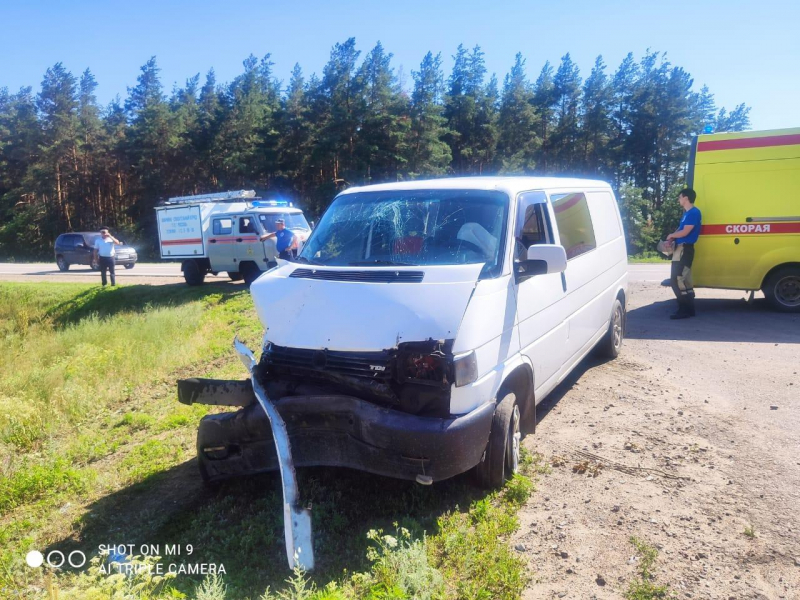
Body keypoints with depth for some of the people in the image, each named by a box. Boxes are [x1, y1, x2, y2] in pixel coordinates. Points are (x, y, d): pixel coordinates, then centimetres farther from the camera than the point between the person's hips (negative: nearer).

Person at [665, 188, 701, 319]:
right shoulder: (686, 213, 18)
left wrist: (671, 235, -2)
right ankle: (689, 309, 16)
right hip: (681, 249, 10)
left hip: (684, 249, -10)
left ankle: (685, 310, -7)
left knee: (677, 280, -12)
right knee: (684, 280, 11)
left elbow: (685, 232, -19)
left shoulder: (694, 212, -13)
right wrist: (672, 239, 0)